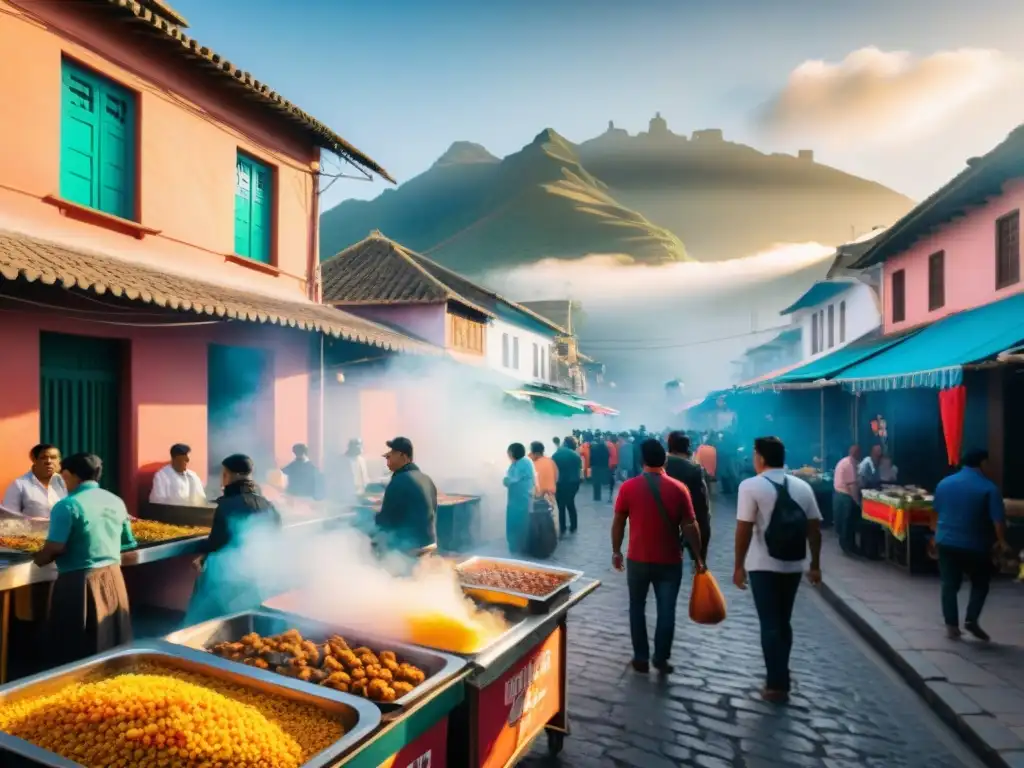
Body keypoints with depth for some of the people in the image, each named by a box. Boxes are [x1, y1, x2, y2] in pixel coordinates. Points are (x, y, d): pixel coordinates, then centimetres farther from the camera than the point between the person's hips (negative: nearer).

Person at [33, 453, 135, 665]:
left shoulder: (67, 505, -12)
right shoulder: (116, 502, 7)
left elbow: (55, 548, -18)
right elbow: (128, 542, 13)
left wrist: (36, 560, 1)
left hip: (79, 582, -6)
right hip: (112, 577, 6)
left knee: (75, 651, 6)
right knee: (112, 644, 17)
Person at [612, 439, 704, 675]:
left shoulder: (628, 487, -8)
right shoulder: (678, 489, -7)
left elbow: (618, 523, -3)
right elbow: (689, 527, -5)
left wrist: (616, 551, 10)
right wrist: (698, 557, 6)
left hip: (637, 559, 0)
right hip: (670, 561, 0)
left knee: (637, 608, 15)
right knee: (666, 610, 13)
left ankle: (641, 658, 20)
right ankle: (661, 659, 18)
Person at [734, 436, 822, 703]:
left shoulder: (751, 486, -11)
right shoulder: (803, 487, 4)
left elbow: (744, 530, -14)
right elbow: (815, 528, 4)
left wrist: (738, 566, -7)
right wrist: (815, 565, 13)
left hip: (763, 566, -5)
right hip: (793, 566, 5)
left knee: (770, 625, 5)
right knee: (783, 622, 19)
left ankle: (777, 686, 9)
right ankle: (780, 676, 29)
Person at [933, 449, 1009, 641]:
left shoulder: (943, 483, 6)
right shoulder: (989, 488, -10)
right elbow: (998, 519, -14)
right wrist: (1002, 541, -3)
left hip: (946, 542, 4)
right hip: (975, 545, -3)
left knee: (949, 585, 9)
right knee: (980, 584, 16)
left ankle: (951, 625, 10)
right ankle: (971, 620, 5)